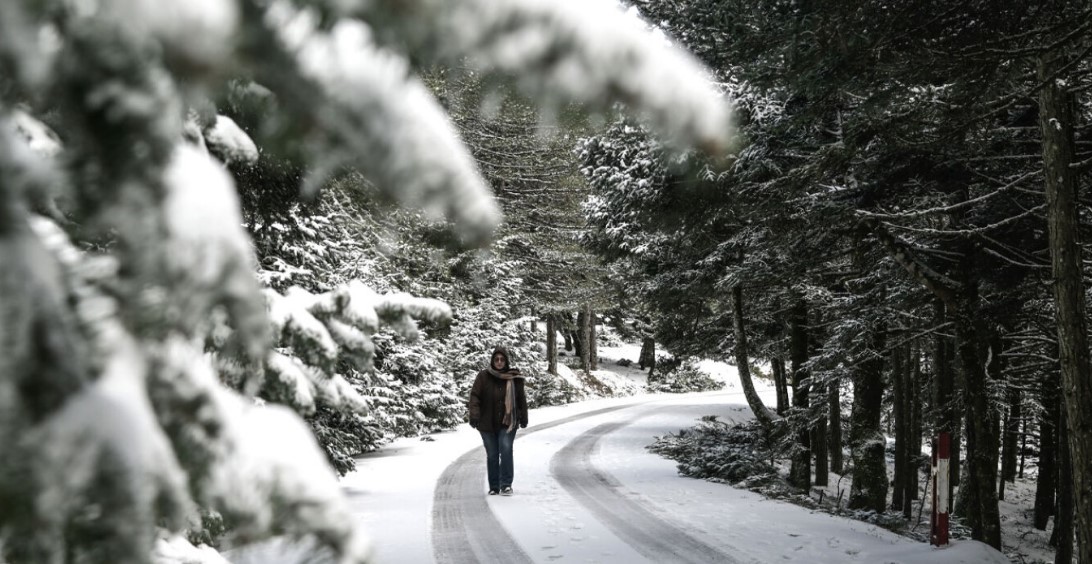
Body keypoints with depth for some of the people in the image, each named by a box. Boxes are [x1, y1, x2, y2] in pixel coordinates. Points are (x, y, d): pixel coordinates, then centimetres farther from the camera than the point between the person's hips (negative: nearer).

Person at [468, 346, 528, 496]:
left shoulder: (515, 378, 0)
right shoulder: (483, 377, -4)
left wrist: (523, 418, 12)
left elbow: (521, 399, 8)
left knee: (506, 450, -16)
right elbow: (475, 396, -6)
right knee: (492, 455, 6)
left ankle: (506, 484, -11)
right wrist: (474, 415, -15)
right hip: (487, 423, 1)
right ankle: (494, 487, 16)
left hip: (507, 423, -1)